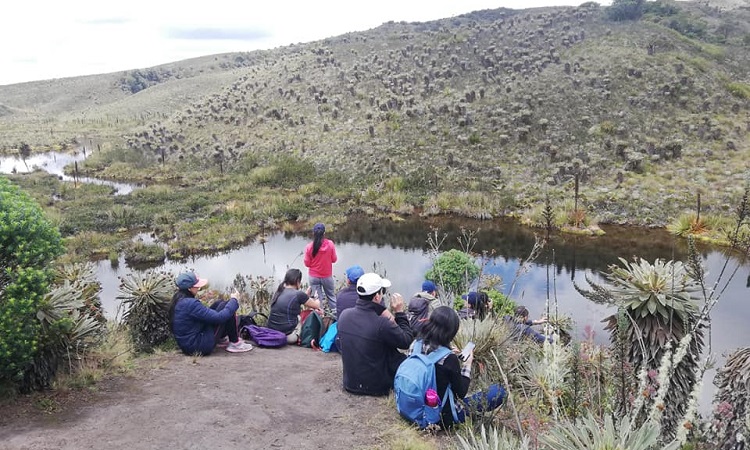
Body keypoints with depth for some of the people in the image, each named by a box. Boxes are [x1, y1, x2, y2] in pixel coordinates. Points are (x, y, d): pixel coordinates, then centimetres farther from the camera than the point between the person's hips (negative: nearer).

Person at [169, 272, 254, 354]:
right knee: (225, 306, -7)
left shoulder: (178, 299, 3)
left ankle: (222, 337, 20)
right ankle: (235, 343, 2)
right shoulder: (190, 303, -26)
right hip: (199, 347, -9)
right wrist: (233, 300, -11)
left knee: (219, 304, 12)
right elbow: (218, 317, -24)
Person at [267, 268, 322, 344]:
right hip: (288, 336, -7)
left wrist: (306, 295, 29)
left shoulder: (278, 292, 8)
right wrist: (316, 299, 29)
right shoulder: (298, 294, -10)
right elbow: (317, 305, 8)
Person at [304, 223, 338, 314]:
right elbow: (334, 259, -5)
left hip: (314, 276, 0)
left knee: (317, 297, 11)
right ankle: (335, 313, 24)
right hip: (327, 276, 0)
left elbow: (307, 263, -7)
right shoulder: (330, 244, -15)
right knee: (331, 296, 19)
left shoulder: (309, 247, -15)